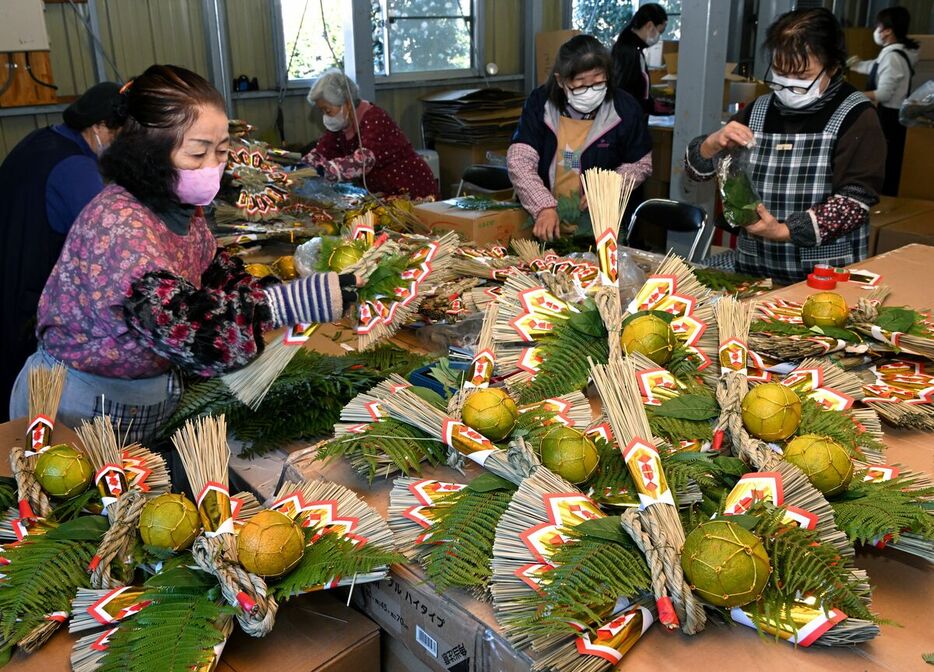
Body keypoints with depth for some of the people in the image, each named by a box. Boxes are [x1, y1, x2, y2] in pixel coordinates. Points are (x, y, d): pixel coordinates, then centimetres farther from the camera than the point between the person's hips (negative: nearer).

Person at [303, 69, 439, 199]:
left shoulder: (374, 119, -20)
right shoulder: (341, 125, 4)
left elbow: (363, 161, -35)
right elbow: (319, 154, 2)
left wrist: (321, 170, -43)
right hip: (385, 196, 8)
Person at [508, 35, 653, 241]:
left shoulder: (625, 109, -5)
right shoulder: (540, 103, -5)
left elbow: (641, 165, 6)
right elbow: (520, 161, -12)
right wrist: (544, 208, -27)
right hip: (545, 216, 1)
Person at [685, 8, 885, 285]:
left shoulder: (855, 115, -1)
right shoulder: (759, 110, 11)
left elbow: (855, 201, -9)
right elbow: (697, 169, 14)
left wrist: (784, 231, -18)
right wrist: (714, 143, -6)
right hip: (754, 271, 4)